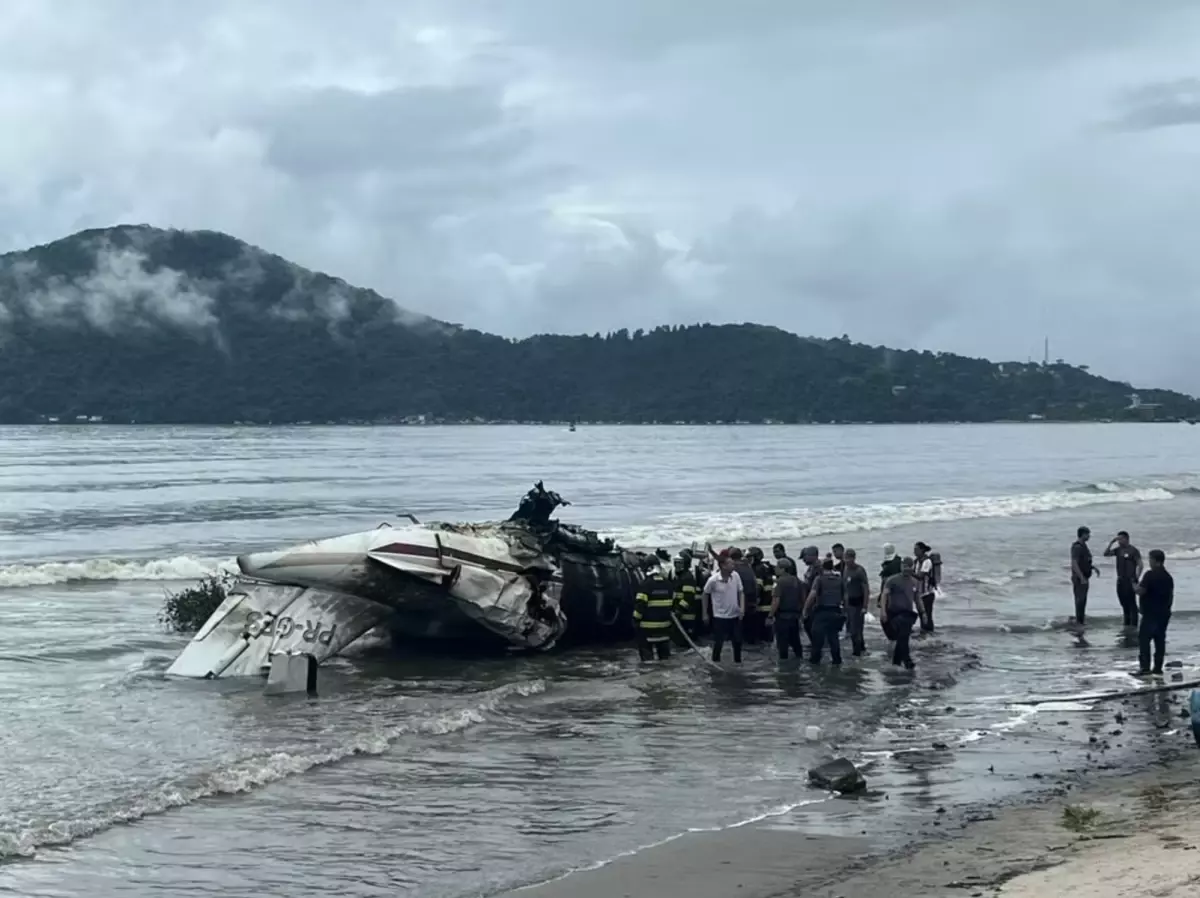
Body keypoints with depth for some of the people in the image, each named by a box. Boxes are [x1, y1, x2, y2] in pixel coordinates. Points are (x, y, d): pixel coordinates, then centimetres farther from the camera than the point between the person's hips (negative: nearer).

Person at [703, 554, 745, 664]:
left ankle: (738, 662, 26)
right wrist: (705, 614, 3)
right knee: (718, 642, 1)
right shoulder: (713, 580, -18)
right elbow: (705, 594, -2)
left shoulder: (736, 576, -8)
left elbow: (741, 592, 4)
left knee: (738, 641, 10)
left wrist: (742, 607, -11)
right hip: (720, 616, -4)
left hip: (735, 615, 4)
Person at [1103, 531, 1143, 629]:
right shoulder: (1118, 550, 10)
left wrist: (1136, 580, -16)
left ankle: (1133, 626, -4)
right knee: (1124, 603, 13)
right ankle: (1127, 624, 22)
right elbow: (1106, 554, 4)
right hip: (1120, 580, 7)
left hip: (1130, 581, -7)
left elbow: (1140, 565, -10)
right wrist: (1111, 543, -4)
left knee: (1132, 604, -6)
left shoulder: (1133, 550, -8)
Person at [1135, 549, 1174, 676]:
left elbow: (1141, 592, -18)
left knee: (1144, 639, -5)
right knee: (1160, 640, 10)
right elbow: (1171, 595, 16)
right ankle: (1158, 667, 11)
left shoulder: (1150, 575, -14)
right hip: (1164, 613, 8)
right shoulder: (1168, 576, 11)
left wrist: (1135, 586, 2)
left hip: (1150, 613, -8)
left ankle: (1145, 667, -12)